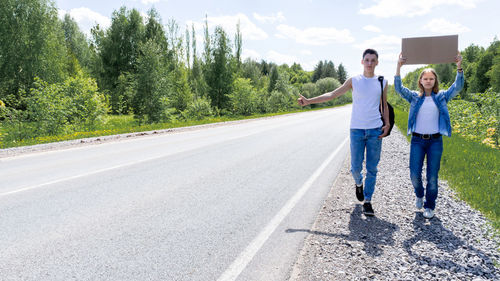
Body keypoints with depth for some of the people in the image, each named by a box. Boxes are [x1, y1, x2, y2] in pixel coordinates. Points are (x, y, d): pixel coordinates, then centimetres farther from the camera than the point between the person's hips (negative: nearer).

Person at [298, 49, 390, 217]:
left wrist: (387, 124, 2)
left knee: (372, 169, 2)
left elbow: (384, 105, 17)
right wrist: (309, 101, -4)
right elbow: (332, 94, 2)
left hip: (375, 130, 1)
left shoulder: (382, 82, 8)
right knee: (356, 167, 1)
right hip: (357, 129, -1)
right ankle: (358, 184, 35)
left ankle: (367, 201, 13)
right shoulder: (354, 81, 4)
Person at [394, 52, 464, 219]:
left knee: (432, 176, 3)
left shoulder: (441, 97, 7)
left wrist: (459, 67, -16)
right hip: (417, 140, 0)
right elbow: (398, 88, -7)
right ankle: (419, 195, 30)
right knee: (415, 175, -2)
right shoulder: (414, 97, 5)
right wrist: (398, 67, -16)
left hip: (435, 141, 0)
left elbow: (457, 87, -5)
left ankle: (430, 206, 20)